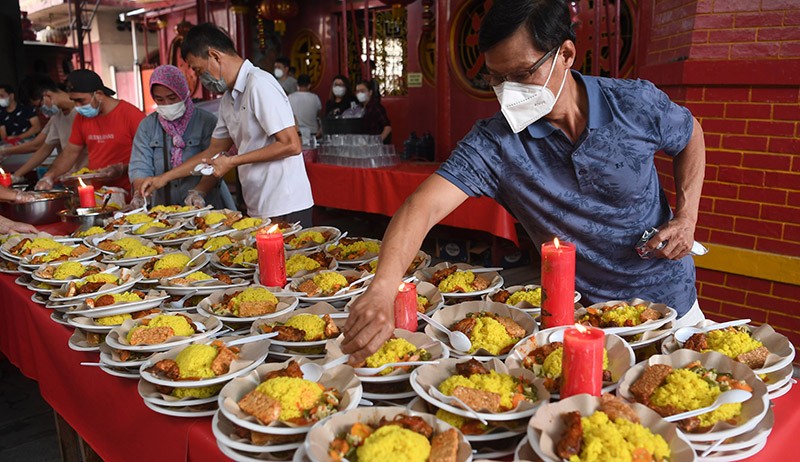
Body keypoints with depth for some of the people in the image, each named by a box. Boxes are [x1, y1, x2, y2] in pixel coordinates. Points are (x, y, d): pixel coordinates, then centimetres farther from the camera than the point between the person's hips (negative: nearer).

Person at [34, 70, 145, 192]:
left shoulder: (131, 115, -7)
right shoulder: (82, 117, 15)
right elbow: (71, 152, 21)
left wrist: (122, 169, -19)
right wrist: (48, 177, 8)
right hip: (97, 193, 6)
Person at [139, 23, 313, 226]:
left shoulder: (259, 84, -13)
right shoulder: (228, 99, 15)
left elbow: (291, 145, -19)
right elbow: (214, 151, 23)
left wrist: (233, 161, -12)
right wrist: (163, 178, 19)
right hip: (258, 210, 8)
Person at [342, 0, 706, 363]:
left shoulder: (636, 104, -17)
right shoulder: (494, 142, -21)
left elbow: (691, 135, 5)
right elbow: (426, 206, -33)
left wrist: (686, 216, -10)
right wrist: (383, 288, -51)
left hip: (668, 306, 2)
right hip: (576, 317, -1)